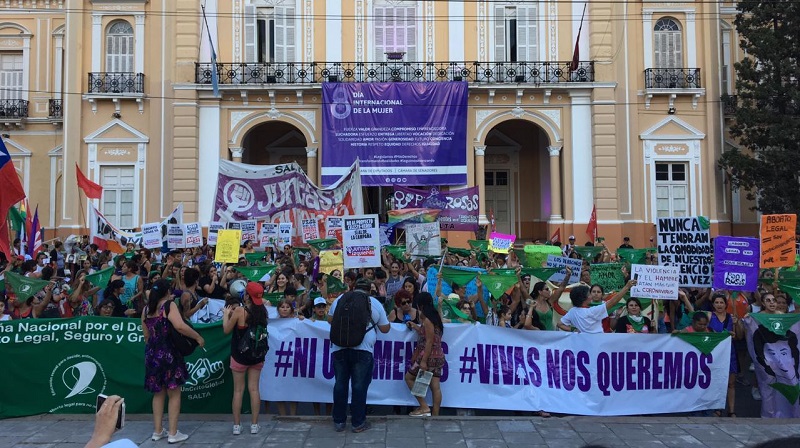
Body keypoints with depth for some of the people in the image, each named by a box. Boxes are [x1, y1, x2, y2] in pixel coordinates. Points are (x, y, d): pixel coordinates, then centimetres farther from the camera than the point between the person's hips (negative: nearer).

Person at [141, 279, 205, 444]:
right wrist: (198, 337, -15)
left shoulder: (146, 309, 10)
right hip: (168, 353, -6)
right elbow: (180, 326, -25)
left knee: (158, 393, 17)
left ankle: (158, 431, 21)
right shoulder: (169, 305, -10)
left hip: (152, 354, 6)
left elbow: (146, 336, 16)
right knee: (174, 394, 3)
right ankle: (173, 433, 4)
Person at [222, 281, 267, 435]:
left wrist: (226, 314, 7)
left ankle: (237, 425, 14)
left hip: (239, 355, -3)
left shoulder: (239, 311, -18)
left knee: (238, 390, 7)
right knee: (254, 389, 9)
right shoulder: (262, 310, -5)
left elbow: (227, 330, -8)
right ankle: (254, 424, 13)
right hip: (257, 355, 4)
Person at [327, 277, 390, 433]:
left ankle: (339, 421, 20)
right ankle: (358, 423, 12)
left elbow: (329, 319, 23)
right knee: (359, 385, 6)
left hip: (339, 347, 2)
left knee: (340, 384, 12)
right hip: (363, 349, -2)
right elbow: (385, 328, 12)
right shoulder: (375, 303, 6)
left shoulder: (340, 299, 10)